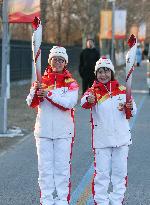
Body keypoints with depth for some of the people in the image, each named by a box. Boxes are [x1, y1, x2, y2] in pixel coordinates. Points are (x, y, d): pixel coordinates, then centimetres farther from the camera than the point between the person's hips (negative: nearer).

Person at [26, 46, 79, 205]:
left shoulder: (71, 83, 1)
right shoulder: (42, 80, 7)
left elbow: (69, 103, -16)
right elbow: (31, 103, -3)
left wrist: (49, 94, -23)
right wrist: (35, 91, -24)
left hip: (63, 131, -2)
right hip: (43, 130, 2)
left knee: (62, 166, 2)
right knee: (45, 166, 5)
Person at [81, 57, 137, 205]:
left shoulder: (122, 89, 6)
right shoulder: (93, 91, -3)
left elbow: (132, 112, 12)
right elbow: (84, 103, -26)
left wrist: (130, 107, -12)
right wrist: (89, 100, -50)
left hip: (121, 137, 3)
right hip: (101, 139, -3)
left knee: (120, 172, 9)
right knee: (101, 173, 0)